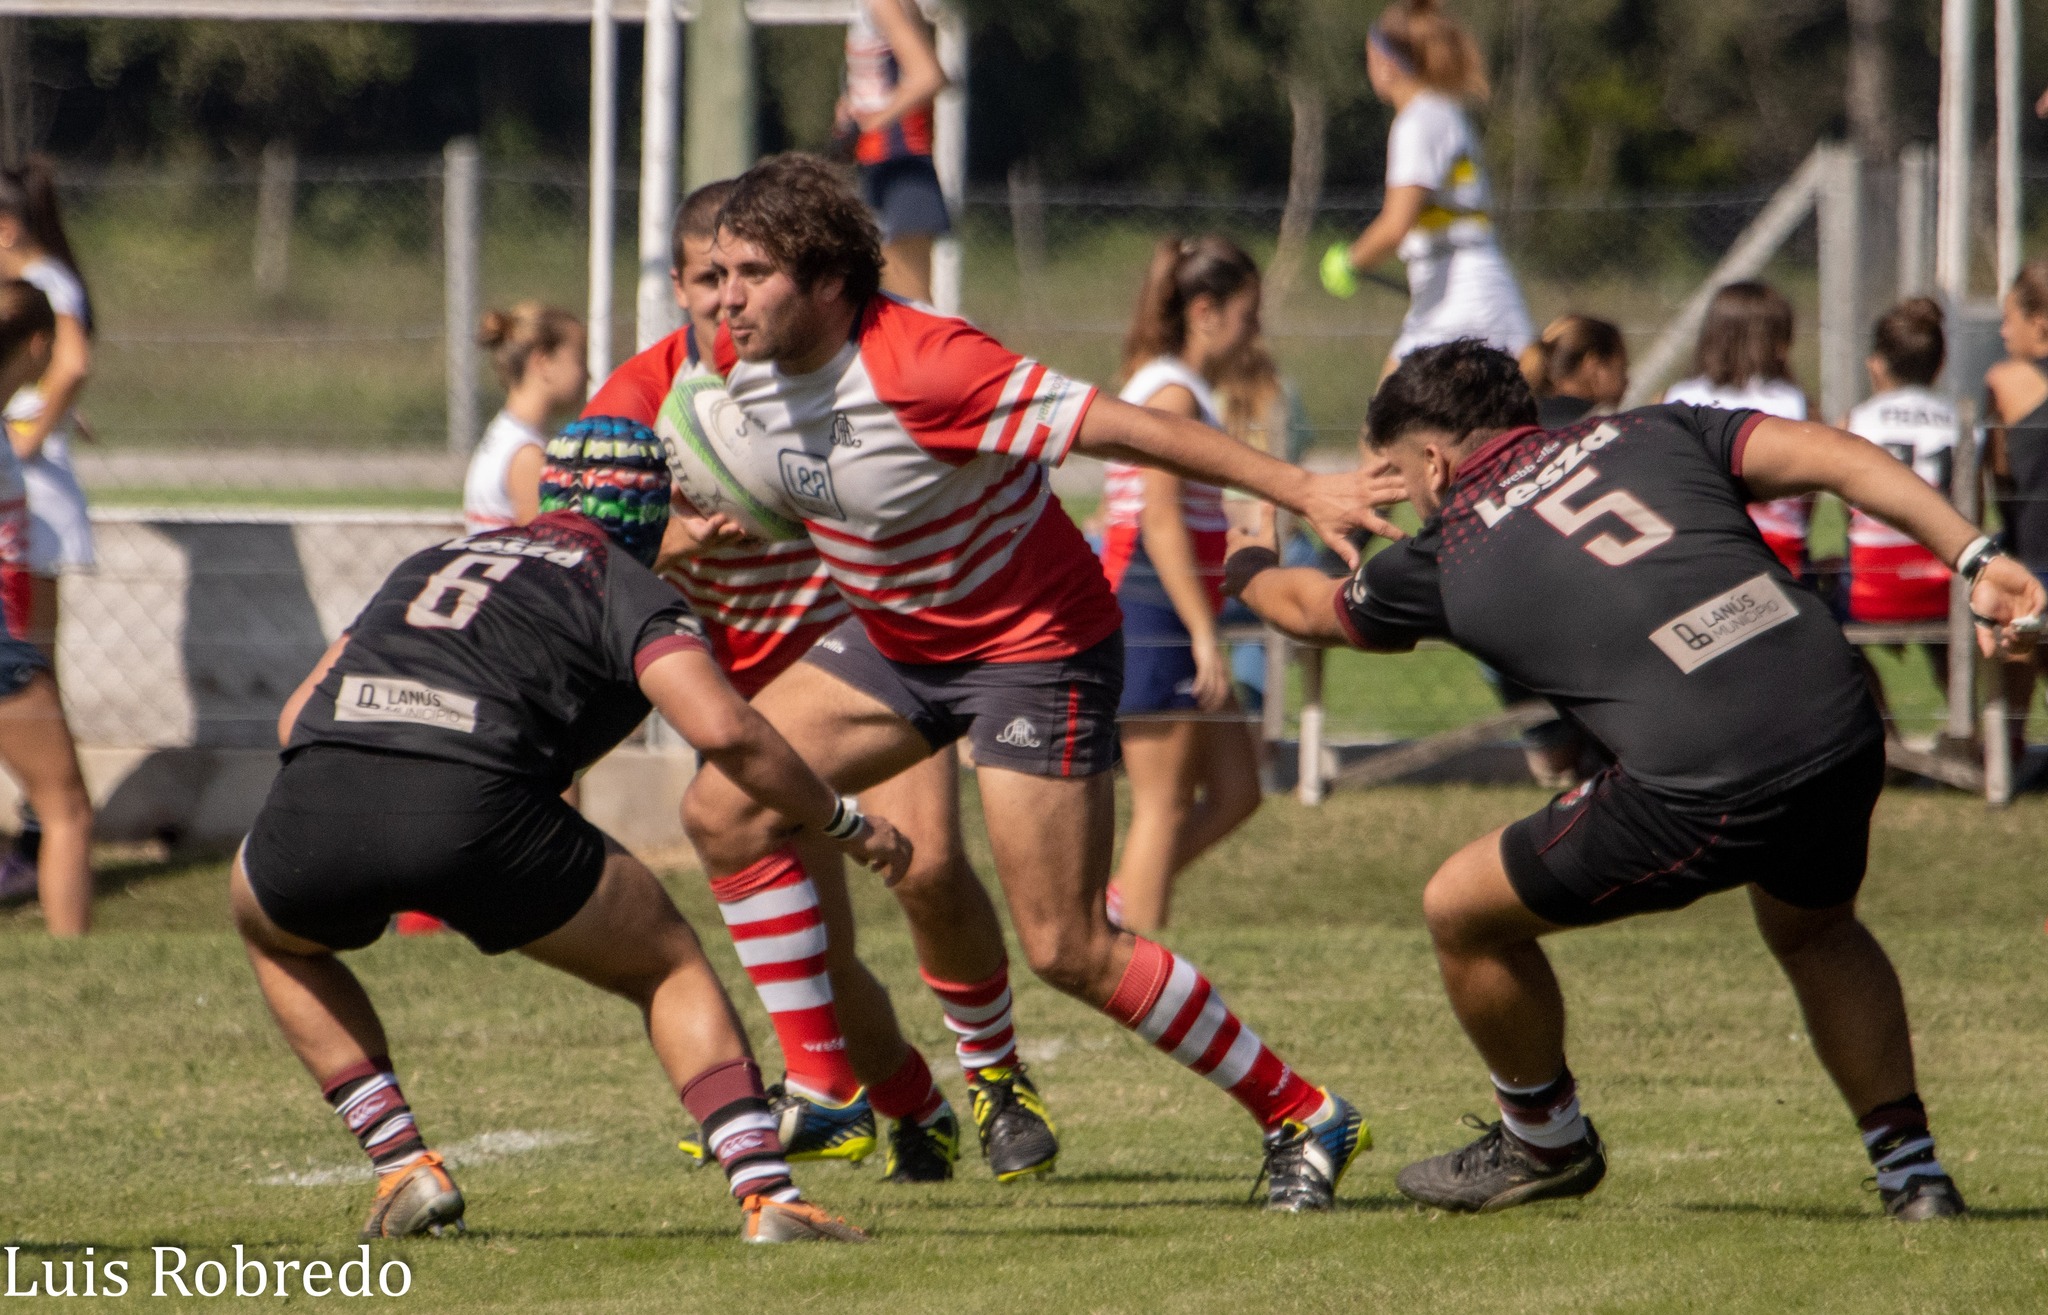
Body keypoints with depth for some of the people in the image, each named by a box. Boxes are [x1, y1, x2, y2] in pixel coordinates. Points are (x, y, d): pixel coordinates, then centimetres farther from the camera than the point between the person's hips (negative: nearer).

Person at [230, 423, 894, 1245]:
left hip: (314, 795, 3)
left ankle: (403, 1169, 24)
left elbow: (296, 715, 32)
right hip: (474, 808, -3)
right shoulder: (628, 589, 17)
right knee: (667, 965, 19)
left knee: (270, 929, 37)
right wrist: (843, 822, 14)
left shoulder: (436, 561, 33)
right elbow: (721, 729, 1)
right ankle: (767, 1194, 2)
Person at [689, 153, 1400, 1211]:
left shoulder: (920, 369, -31)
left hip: (1032, 644, -8)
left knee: (1069, 951, -11)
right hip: (893, 638, 8)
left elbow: (1119, 427, -31)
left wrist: (1300, 489, -32)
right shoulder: (750, 369, -6)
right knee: (722, 812, -2)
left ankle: (1302, 1119, 4)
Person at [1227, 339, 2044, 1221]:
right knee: (1815, 931, 37)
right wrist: (1974, 560, 4)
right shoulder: (1654, 435, 20)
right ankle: (1911, 1171, 34)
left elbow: (1310, 611, 35)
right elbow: (1835, 457, 7)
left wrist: (1246, 571, 58)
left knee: (1461, 910, 18)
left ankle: (1545, 1141, 38)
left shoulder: (1449, 557, 14)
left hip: (1702, 794, -5)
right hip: (1845, 737, 5)